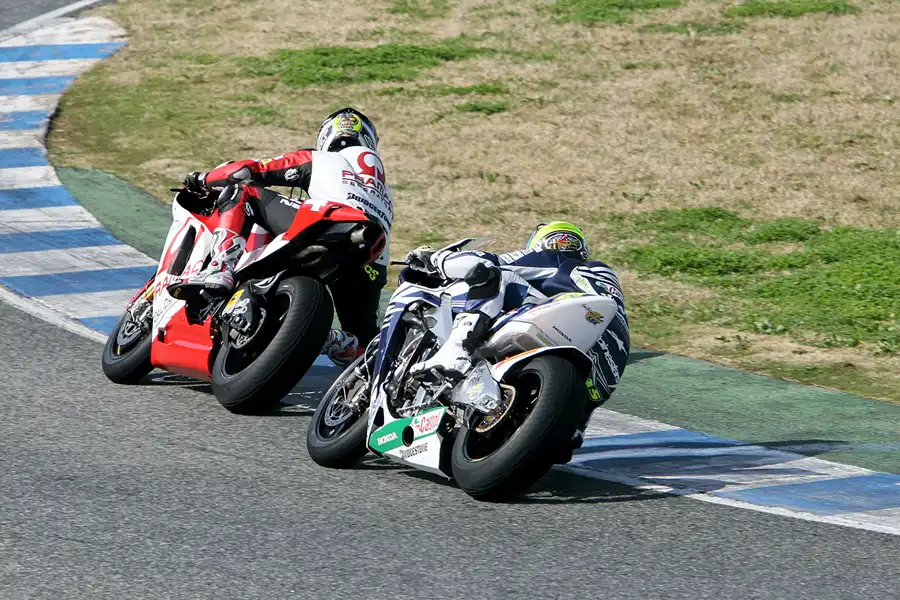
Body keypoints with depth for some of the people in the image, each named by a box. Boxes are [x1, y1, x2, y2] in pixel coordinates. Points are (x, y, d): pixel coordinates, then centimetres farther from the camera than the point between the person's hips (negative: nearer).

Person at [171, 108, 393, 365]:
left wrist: (203, 180, 34)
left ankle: (220, 271, -15)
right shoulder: (385, 191, 38)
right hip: (374, 270, 5)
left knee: (241, 192, 7)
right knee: (361, 347, 29)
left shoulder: (318, 161, 22)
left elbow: (250, 171, 18)